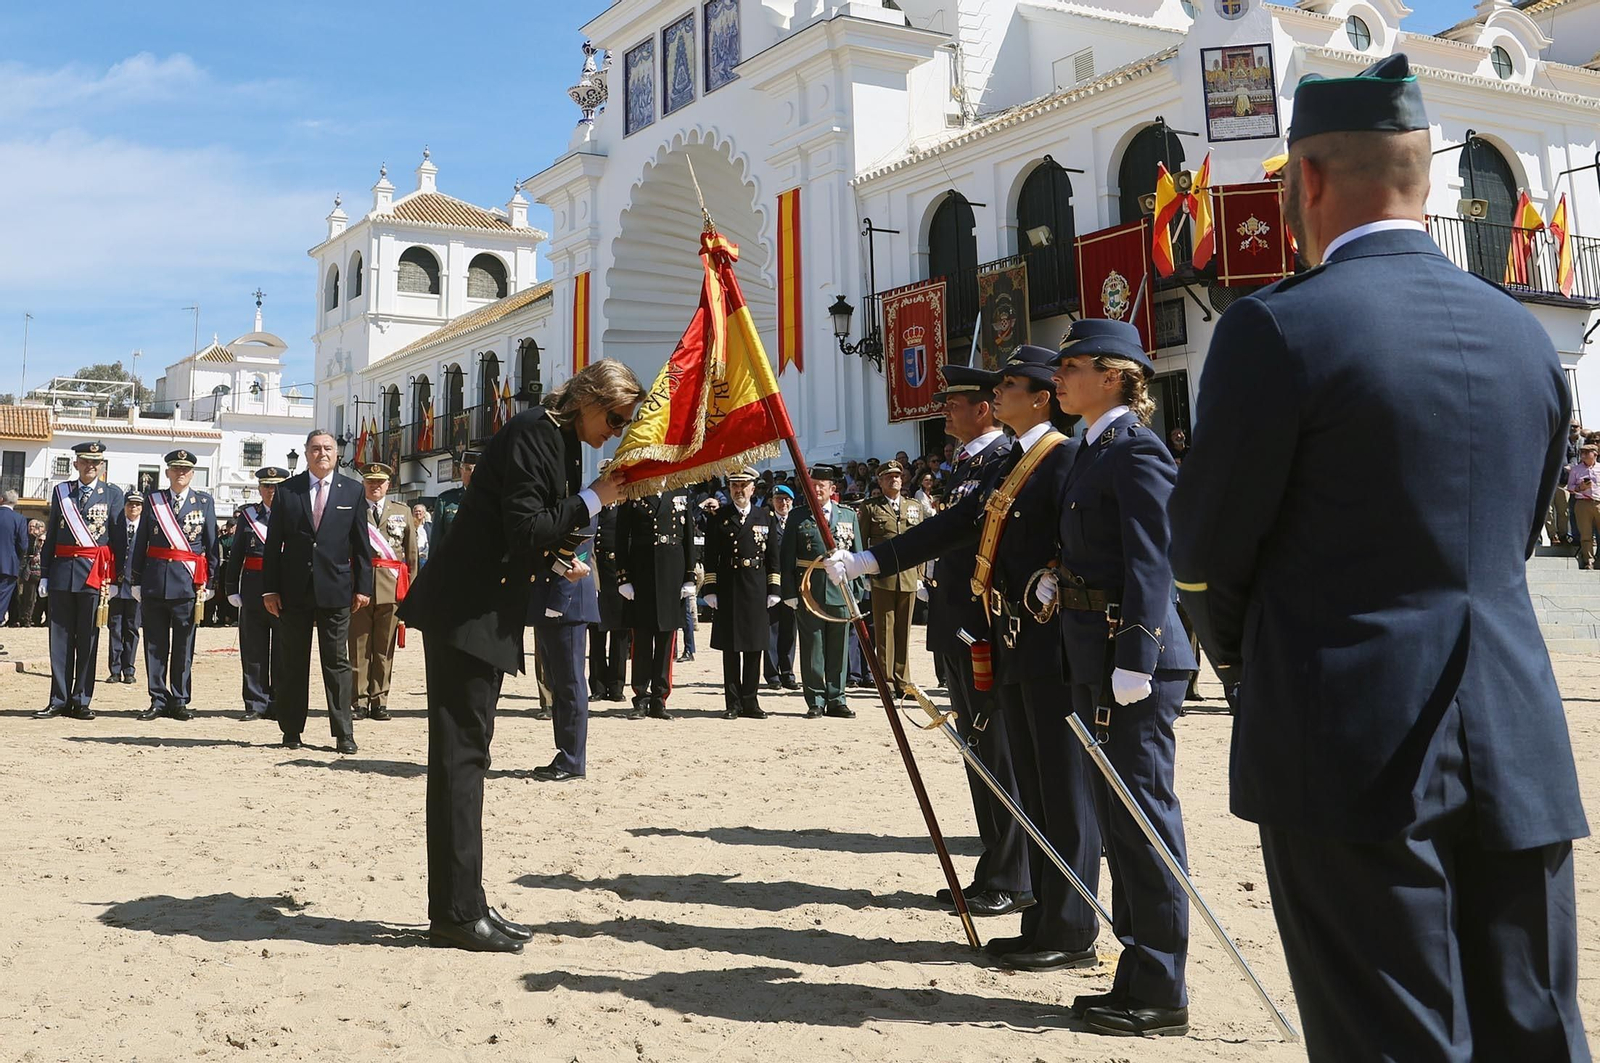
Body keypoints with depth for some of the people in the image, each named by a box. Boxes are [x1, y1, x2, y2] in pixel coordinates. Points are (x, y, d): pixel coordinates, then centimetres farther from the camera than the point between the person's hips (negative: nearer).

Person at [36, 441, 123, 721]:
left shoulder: (113, 494, 4)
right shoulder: (61, 491, 10)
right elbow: (51, 536, 10)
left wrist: (112, 579, -6)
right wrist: (45, 574, 5)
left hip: (95, 574, -2)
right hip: (62, 572, 2)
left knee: (88, 639, 3)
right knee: (60, 637, 4)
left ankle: (81, 701, 9)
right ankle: (59, 701, 10)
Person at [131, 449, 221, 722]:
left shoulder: (204, 501, 5)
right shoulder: (153, 500, 7)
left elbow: (211, 544, 5)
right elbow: (141, 542, 9)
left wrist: (208, 582, 2)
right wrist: (137, 581, 5)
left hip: (188, 582, -1)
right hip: (155, 579, 1)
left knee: (184, 646, 3)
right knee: (155, 645, 4)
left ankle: (179, 702, 11)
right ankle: (158, 700, 12)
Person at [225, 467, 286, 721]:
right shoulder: (248, 515, 10)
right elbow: (236, 555, 10)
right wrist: (231, 588, 4)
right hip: (253, 590, 2)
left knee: (282, 651, 2)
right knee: (253, 650, 4)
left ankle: (280, 704, 9)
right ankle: (256, 704, 11)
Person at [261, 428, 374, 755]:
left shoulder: (353, 491, 6)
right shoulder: (287, 490, 5)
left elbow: (361, 544, 6)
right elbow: (273, 543, 4)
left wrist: (363, 587, 0)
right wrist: (269, 588, -1)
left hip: (335, 590, -1)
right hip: (294, 590, 1)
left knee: (337, 663, 1)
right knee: (292, 663, 6)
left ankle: (343, 734, 5)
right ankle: (291, 731, 15)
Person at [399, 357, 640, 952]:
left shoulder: (561, 442, 16)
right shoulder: (533, 434, -14)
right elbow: (526, 532, -22)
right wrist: (593, 500, -15)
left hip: (488, 613, 10)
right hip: (465, 611, -10)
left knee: (464, 756, 10)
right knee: (461, 754, -9)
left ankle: (461, 908, 15)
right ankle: (457, 913, -5)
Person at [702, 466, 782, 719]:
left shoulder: (766, 518, 9)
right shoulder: (718, 519, 5)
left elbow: (773, 558, 9)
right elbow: (710, 558, 2)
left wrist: (773, 590, 3)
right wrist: (711, 590, -4)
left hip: (757, 591, 1)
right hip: (727, 591, -1)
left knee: (754, 648, 4)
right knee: (730, 648, 1)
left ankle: (750, 701, 12)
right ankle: (733, 703, 6)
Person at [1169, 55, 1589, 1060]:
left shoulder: (1279, 327, -12)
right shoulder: (1524, 335, 8)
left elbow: (1205, 553, -5)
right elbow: (1516, 541, 15)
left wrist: (1238, 654, 16)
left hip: (1353, 749, -6)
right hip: (1519, 750, 6)